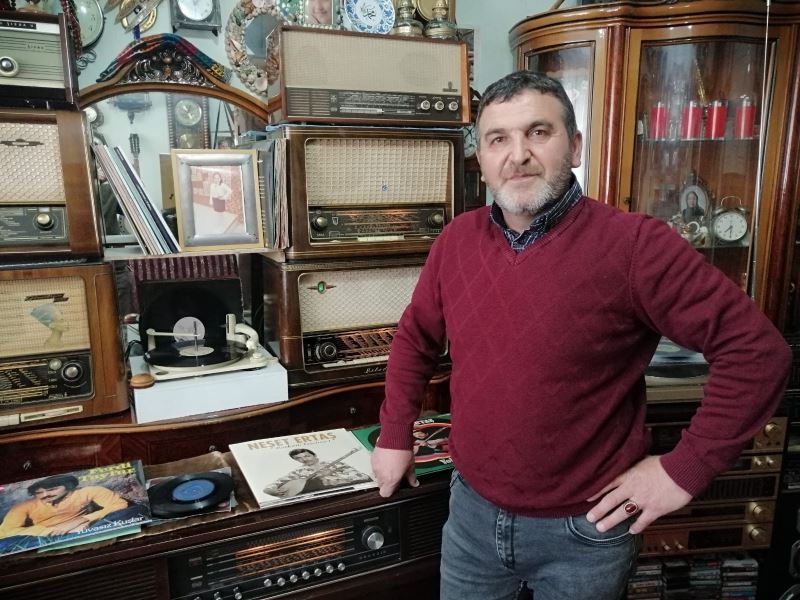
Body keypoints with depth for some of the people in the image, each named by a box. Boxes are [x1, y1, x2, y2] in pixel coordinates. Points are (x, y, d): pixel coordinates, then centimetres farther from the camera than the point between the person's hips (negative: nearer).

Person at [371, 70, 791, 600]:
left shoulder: (634, 245, -19)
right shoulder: (457, 239, -4)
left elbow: (757, 348, -15)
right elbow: (416, 338, 9)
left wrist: (686, 469, -15)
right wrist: (395, 436, 8)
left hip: (584, 530, -3)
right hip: (473, 511, 4)